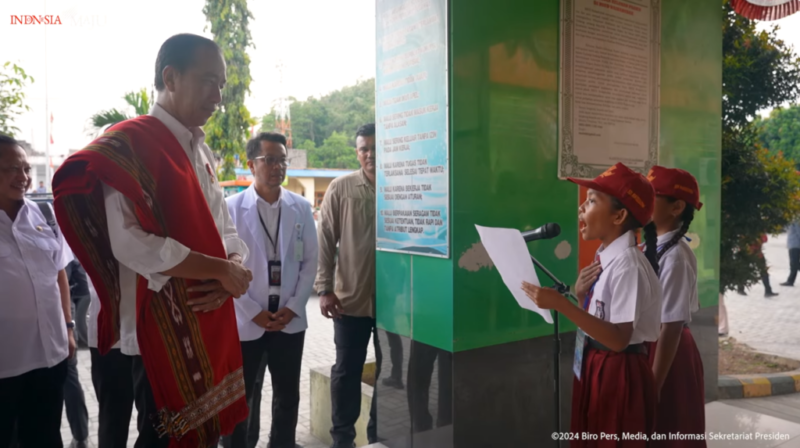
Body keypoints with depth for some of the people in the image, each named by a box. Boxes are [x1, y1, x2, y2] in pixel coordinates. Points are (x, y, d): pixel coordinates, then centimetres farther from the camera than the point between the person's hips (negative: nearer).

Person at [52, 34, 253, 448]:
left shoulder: (201, 153, 14)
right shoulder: (130, 143, -12)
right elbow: (131, 244, -24)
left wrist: (232, 271, -9)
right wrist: (221, 270, -16)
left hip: (210, 329, 8)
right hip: (163, 334, -8)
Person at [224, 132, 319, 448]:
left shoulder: (301, 208, 3)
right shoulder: (231, 208, -5)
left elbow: (310, 261, 5)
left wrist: (293, 307, -4)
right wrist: (255, 312, -10)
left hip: (290, 319, 3)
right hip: (246, 321, -2)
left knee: (288, 396, 14)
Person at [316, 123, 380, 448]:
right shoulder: (340, 188, -1)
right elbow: (326, 241, -1)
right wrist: (324, 288, -6)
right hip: (351, 298, -1)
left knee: (389, 371, 14)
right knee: (346, 371, 10)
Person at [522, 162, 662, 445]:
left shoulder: (627, 264, -21)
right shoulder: (604, 257, 5)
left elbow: (619, 339, -25)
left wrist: (561, 304, -30)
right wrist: (581, 294, -6)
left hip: (618, 375, -8)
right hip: (595, 369, 8)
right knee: (592, 441, 20)